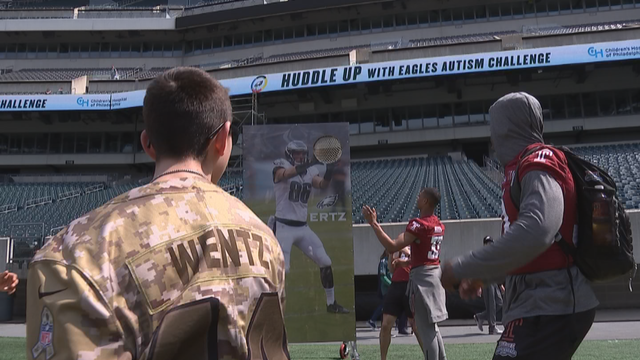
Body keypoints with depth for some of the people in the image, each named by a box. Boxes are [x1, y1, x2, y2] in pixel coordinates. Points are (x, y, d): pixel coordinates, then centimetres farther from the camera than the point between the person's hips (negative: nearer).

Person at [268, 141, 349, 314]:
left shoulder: (310, 171, 9)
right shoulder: (281, 165, -6)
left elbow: (322, 185, -10)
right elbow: (285, 174, -30)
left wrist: (328, 174, -30)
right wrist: (307, 164, -43)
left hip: (303, 227, 6)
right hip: (283, 227, -6)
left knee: (325, 262, 6)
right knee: (282, 269, -14)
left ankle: (331, 303, 21)